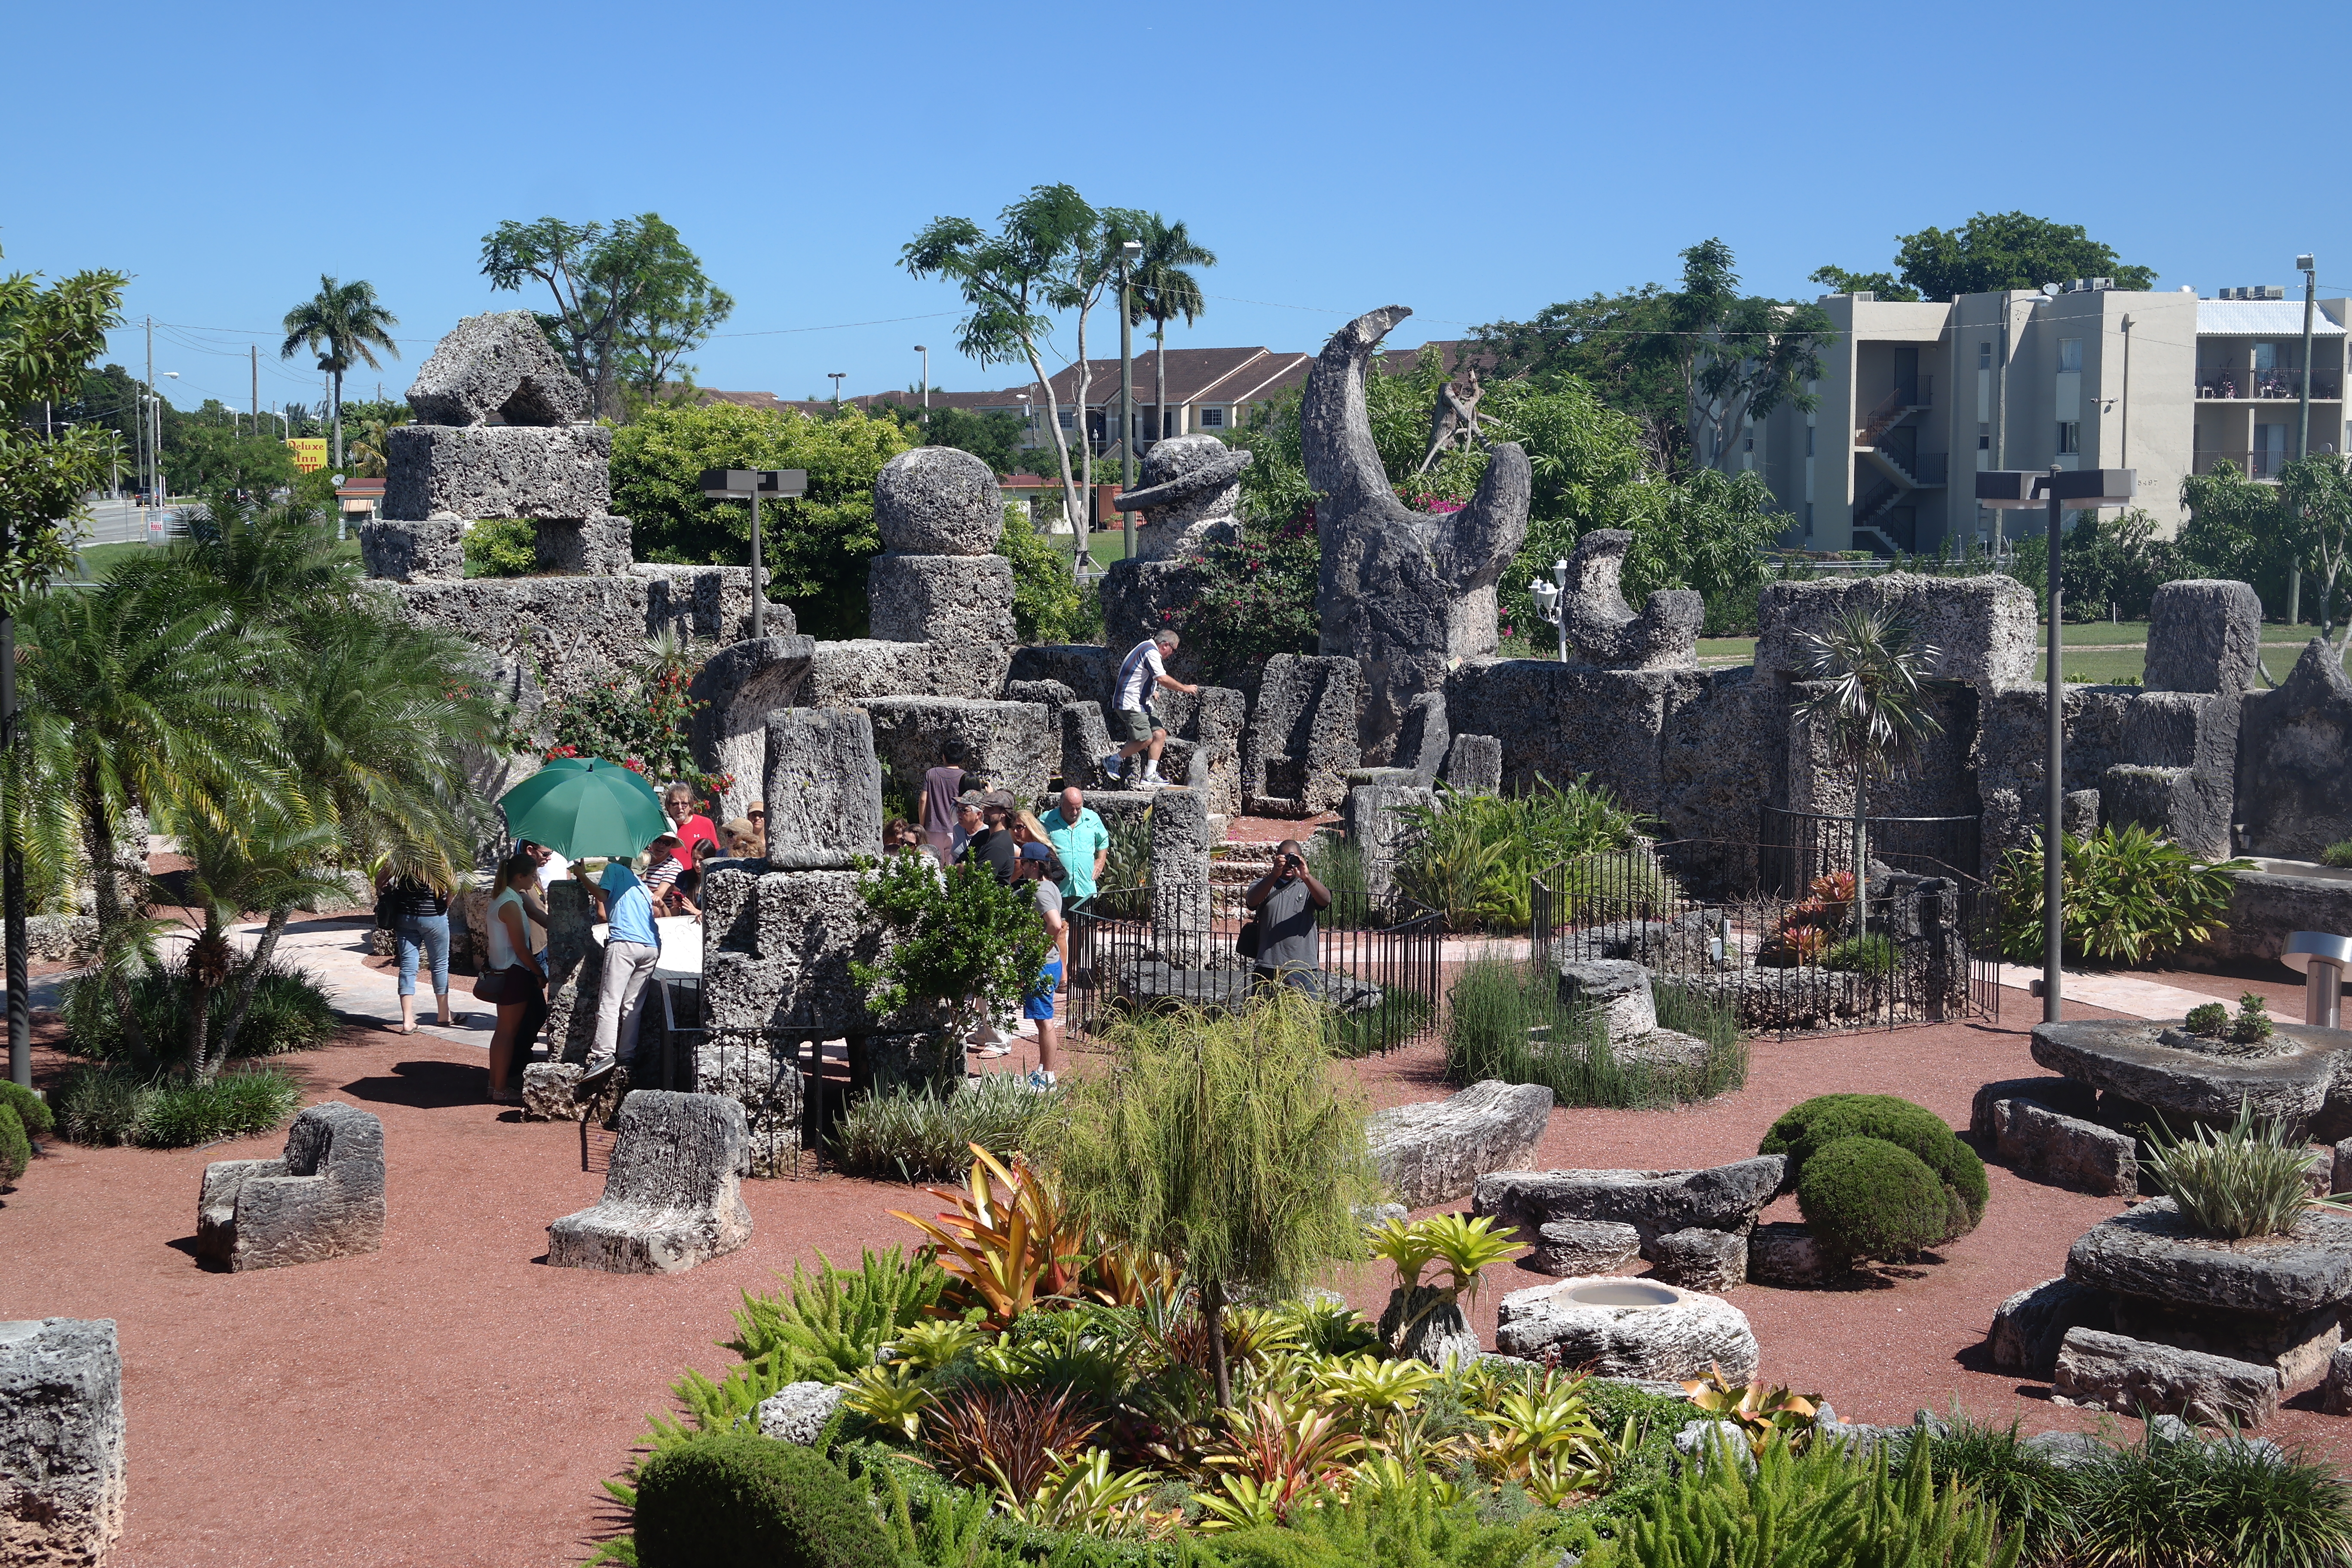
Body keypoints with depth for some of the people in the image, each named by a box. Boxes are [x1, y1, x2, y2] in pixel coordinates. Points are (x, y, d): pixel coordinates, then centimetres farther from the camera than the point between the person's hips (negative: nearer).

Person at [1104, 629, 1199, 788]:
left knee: (1160, 734, 3)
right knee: (1146, 739, -17)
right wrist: (1186, 688, -12)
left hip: (1140, 704, 11)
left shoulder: (1147, 649, 20)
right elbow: (1163, 679, -21)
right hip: (1130, 703, -11)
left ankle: (1150, 775, 1)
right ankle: (1114, 760, -1)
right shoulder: (1151, 651, -14)